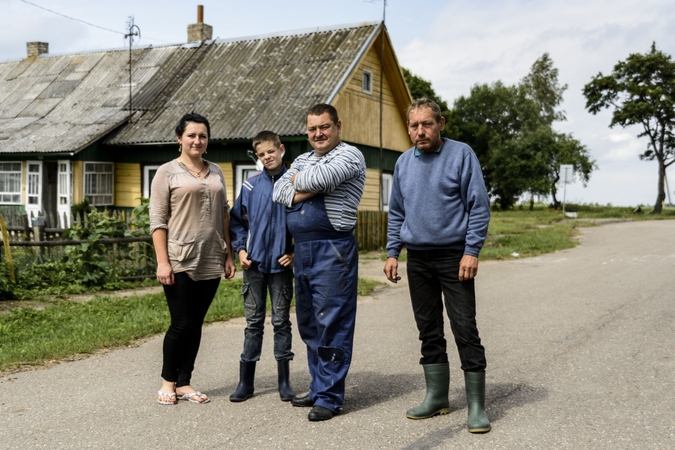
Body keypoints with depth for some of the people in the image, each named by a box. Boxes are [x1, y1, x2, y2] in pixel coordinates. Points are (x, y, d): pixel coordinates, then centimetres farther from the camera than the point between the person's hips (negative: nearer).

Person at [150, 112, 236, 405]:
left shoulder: (216, 172, 13)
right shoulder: (167, 172, -1)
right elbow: (157, 221, -6)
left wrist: (228, 254, 11)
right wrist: (162, 262, -13)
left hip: (211, 262, 5)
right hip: (180, 262, -4)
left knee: (196, 324, 8)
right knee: (181, 324, -3)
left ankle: (184, 383, 18)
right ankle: (168, 381, 15)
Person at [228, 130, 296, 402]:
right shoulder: (251, 186, 2)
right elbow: (236, 220, 11)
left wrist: (295, 251, -6)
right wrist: (240, 249, 0)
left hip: (282, 265, -1)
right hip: (254, 264, 1)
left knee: (282, 321, 7)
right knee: (253, 322, 8)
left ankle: (284, 381, 17)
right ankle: (245, 382, 14)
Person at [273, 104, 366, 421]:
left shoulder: (349, 155, -4)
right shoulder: (302, 159, 20)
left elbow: (319, 179, -20)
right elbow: (279, 191, 7)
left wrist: (298, 180, 1)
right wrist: (309, 190, -9)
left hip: (332, 249, -8)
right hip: (302, 249, 8)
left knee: (331, 323, -6)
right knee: (308, 323, 14)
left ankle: (330, 396, 1)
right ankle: (318, 387, 25)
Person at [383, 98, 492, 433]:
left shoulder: (461, 155, -5)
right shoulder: (404, 162, 10)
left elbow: (479, 206, -7)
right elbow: (396, 213, 17)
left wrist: (471, 251, -14)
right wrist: (392, 252, 9)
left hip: (454, 257, -5)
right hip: (417, 259, 5)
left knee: (465, 331, -5)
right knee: (429, 331, 11)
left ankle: (477, 407, 2)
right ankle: (436, 398, 23)